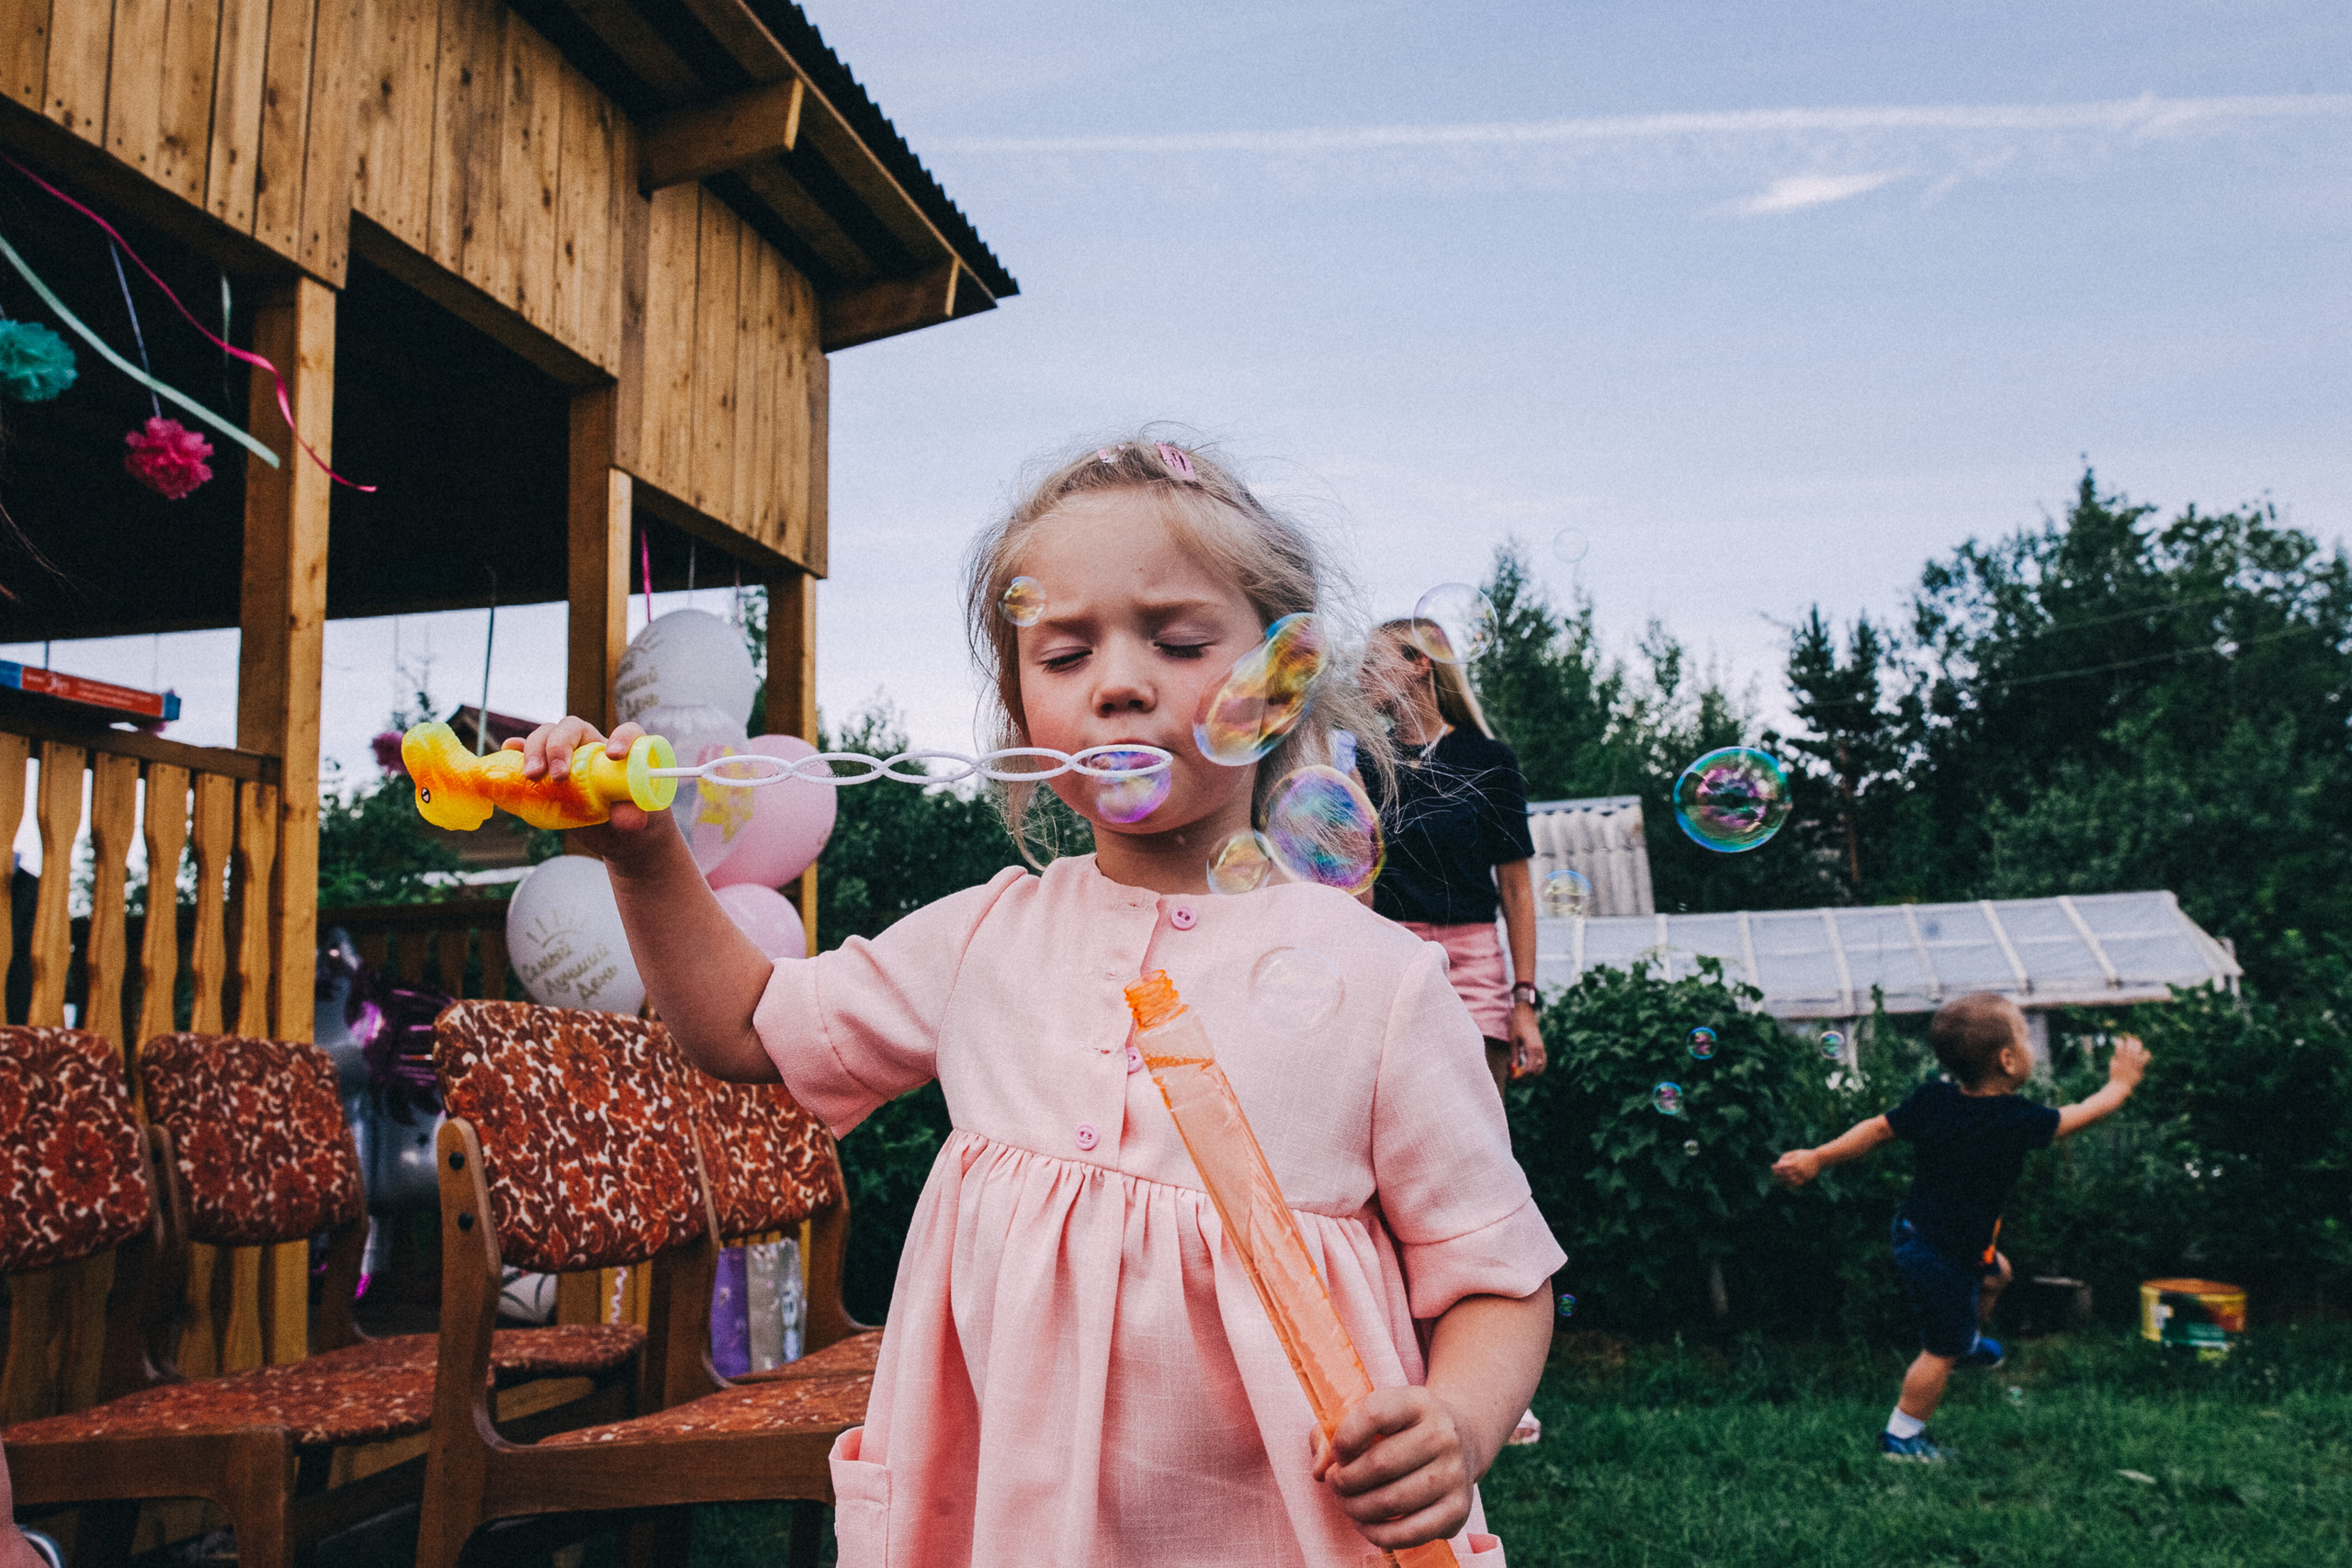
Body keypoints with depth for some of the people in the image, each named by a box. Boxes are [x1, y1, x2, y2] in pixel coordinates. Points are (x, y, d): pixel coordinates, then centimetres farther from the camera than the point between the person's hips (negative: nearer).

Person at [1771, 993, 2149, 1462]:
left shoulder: (1932, 1098, -8)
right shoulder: (2015, 1120, -23)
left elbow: (1877, 1129, -3)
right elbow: (2080, 1116, -9)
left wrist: (1817, 1158, 6)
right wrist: (2121, 1083, 9)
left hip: (1914, 1228, 8)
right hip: (1941, 1257, -8)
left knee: (1995, 1273, 32)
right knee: (1942, 1352, 8)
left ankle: (1970, 1340, 53)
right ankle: (1901, 1437, 20)